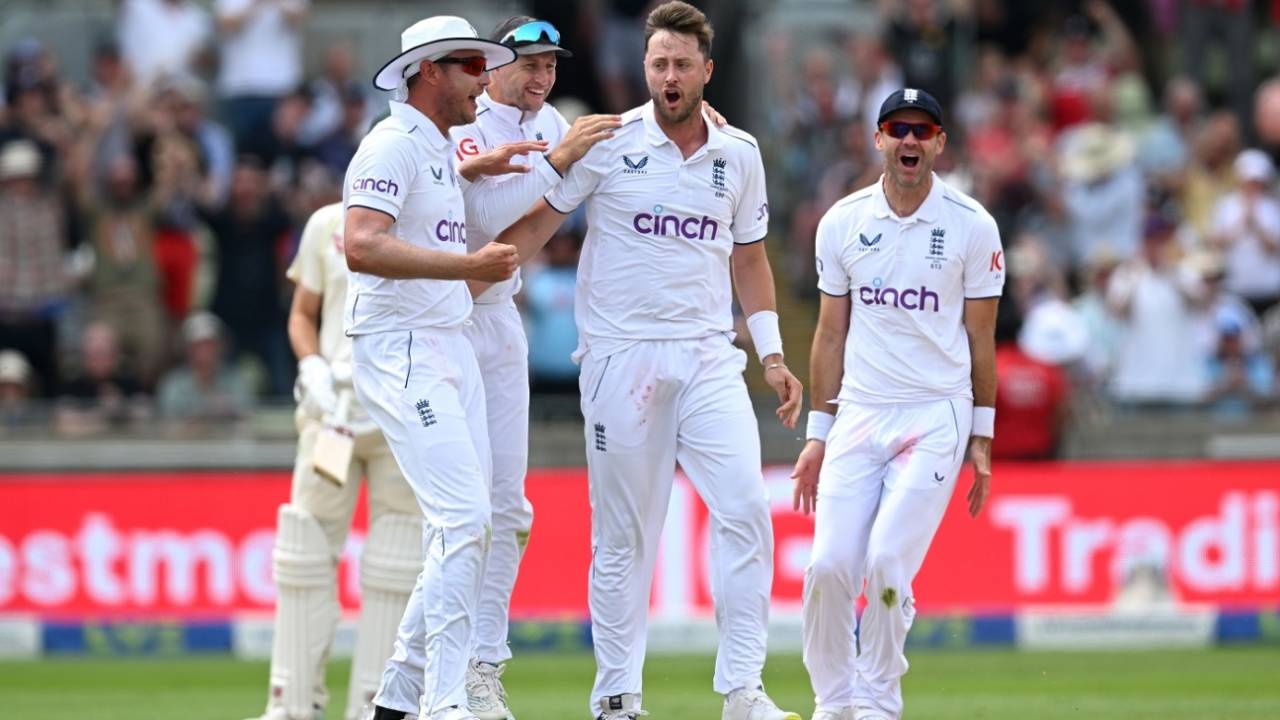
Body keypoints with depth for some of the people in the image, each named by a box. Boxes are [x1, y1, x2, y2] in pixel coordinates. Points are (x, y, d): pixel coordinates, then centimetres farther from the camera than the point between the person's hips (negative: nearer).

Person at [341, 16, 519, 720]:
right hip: (400, 351, -10)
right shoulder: (393, 145, -11)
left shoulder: (445, 152, 20)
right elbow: (362, 247, -25)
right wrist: (469, 265, -31)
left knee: (469, 525, 7)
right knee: (463, 518, -17)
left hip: (451, 346, 10)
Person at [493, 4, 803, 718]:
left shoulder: (740, 154, 8)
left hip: (709, 358, 3)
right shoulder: (610, 142, -3)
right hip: (622, 357, -3)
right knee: (623, 533, 1)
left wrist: (773, 354, 11)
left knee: (746, 507, -11)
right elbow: (537, 223, 1)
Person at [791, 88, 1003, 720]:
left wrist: (981, 440, 2)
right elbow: (830, 334, 11)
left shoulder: (972, 227, -1)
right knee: (829, 565, -8)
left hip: (937, 416, -3)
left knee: (888, 563, -15)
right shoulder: (843, 222, 6)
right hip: (859, 413, 3)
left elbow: (980, 338, 3)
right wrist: (817, 434, 8)